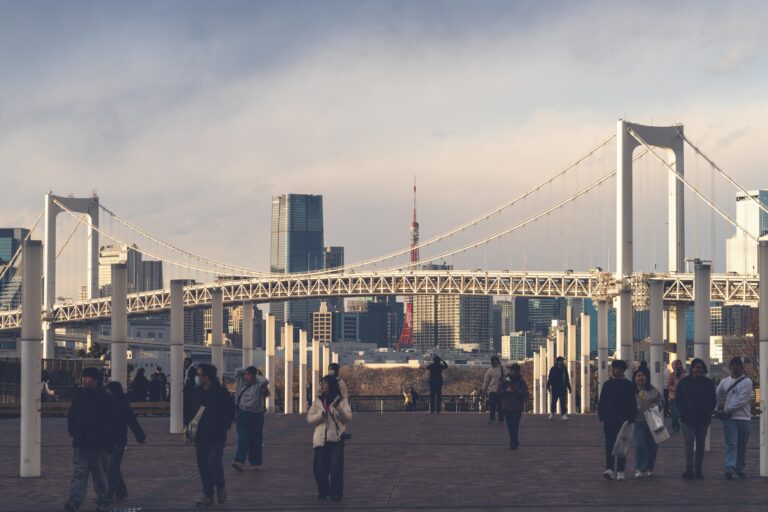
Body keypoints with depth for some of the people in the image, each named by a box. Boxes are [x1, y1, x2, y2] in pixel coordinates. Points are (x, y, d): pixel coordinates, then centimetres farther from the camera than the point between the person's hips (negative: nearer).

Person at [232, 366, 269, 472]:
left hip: (256, 415, -3)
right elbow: (237, 371, 15)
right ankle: (239, 461, -18)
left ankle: (256, 462, 19)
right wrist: (246, 371, 9)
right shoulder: (242, 382, 10)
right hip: (243, 414, 3)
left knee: (256, 440, 7)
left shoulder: (259, 386, -5)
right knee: (242, 438, -9)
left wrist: (257, 376, -8)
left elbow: (265, 381, -25)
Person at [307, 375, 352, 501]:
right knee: (320, 468, 3)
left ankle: (336, 492, 9)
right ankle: (323, 491, 25)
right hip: (321, 439, 2)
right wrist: (322, 414, -13)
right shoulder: (317, 401, 8)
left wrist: (339, 408, -21)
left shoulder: (341, 401, 2)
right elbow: (309, 419, 5)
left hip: (336, 438, -2)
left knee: (336, 467, -8)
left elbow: (348, 417, -5)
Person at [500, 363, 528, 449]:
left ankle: (513, 443, -10)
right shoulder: (505, 380, 6)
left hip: (517, 407, -3)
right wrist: (506, 391, -13)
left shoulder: (521, 381, 1)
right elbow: (499, 392, 6)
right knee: (510, 426, 8)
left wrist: (516, 391, -18)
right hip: (507, 407, 3)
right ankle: (515, 442, 22)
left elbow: (525, 393, -4)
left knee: (515, 425, -12)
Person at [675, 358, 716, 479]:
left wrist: (708, 413, -2)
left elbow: (713, 401, 10)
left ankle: (698, 469, 13)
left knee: (700, 444, 7)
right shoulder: (684, 382, 3)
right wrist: (683, 413, -6)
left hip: (703, 419, 2)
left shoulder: (708, 383, 6)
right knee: (689, 443, -9)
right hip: (688, 419, -2)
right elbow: (678, 399, 4)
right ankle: (689, 469, -10)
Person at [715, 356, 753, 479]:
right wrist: (720, 409, 6)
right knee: (731, 444, -10)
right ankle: (730, 468, -20)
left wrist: (726, 410, -10)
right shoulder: (724, 382, 9)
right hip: (729, 418, 1)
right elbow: (717, 396, 19)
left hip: (743, 418, -1)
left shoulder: (747, 382, -3)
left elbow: (741, 401, -11)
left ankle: (739, 469, 18)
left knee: (742, 445, 7)